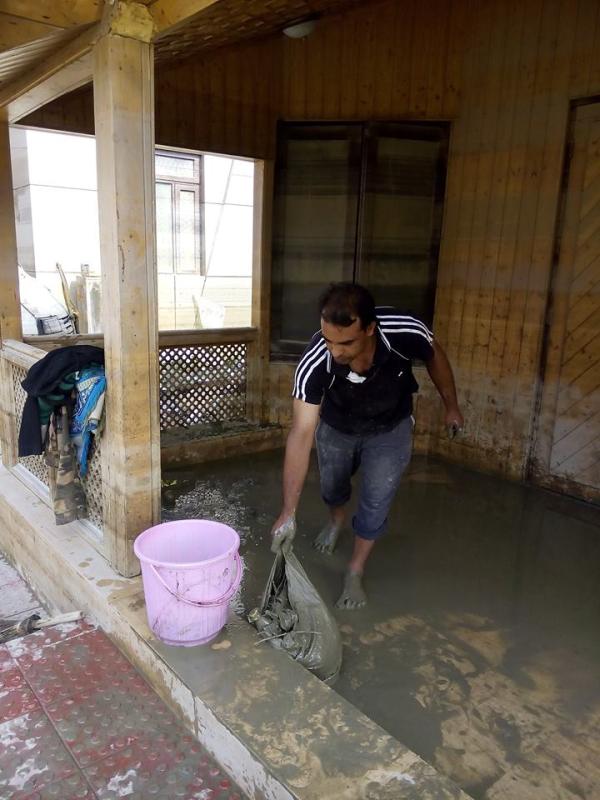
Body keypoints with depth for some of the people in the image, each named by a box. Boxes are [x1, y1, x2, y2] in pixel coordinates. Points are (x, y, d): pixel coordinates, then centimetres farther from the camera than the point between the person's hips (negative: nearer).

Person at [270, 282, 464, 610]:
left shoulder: (405, 332, -38)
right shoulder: (313, 364, -39)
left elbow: (434, 356, -13)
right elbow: (301, 434, -38)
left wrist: (451, 406, 0)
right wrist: (289, 512, -40)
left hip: (390, 429, 0)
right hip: (337, 426, 1)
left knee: (376, 501, -1)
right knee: (332, 487, 21)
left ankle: (354, 574, 22)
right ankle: (336, 520, 57)